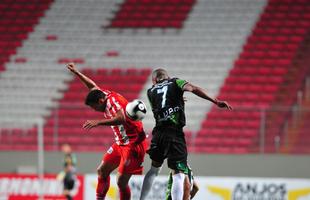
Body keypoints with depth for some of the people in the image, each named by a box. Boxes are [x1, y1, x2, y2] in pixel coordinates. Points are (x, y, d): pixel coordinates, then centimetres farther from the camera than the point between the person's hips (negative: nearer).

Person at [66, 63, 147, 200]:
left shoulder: (112, 100, -20)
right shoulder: (105, 95, 6)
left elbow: (121, 118, -39)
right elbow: (92, 86, 26)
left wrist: (98, 122, -43)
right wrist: (76, 72, 29)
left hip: (133, 145, -10)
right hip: (121, 143, 10)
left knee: (121, 182, -12)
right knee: (102, 171, 14)